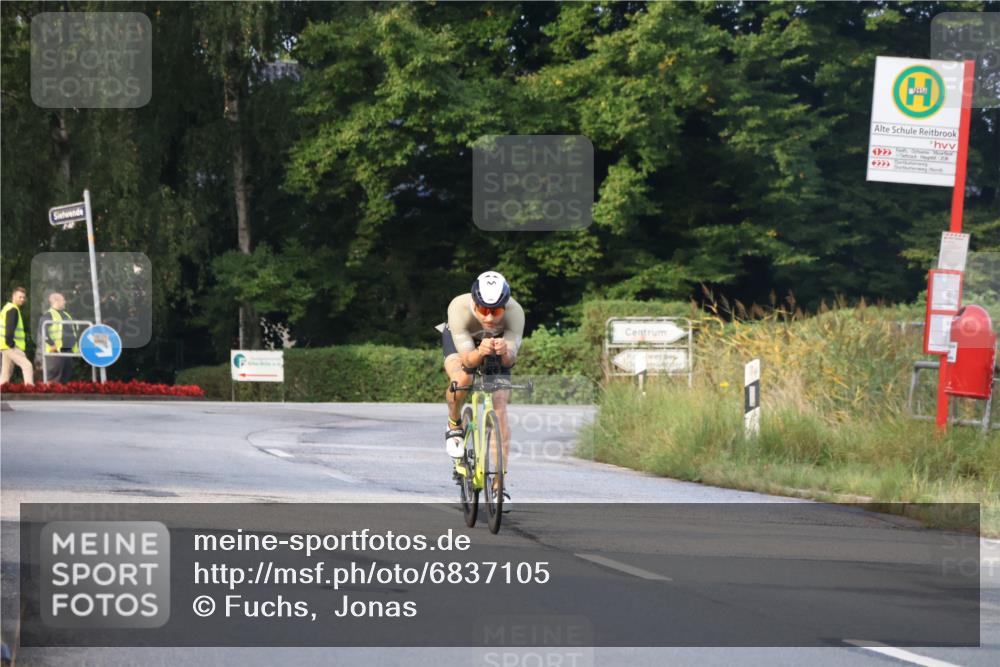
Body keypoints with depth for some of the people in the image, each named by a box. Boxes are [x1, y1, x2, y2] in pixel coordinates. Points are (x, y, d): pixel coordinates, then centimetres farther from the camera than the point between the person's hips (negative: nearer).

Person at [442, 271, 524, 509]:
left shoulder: (515, 312, -37)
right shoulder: (459, 308, -40)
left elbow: (512, 357, -41)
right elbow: (466, 358, -42)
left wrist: (505, 352, -64)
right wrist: (479, 353, -64)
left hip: (497, 342, 1)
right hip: (459, 340, -1)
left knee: (499, 410, -12)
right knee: (461, 380, -33)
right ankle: (454, 425, -1)